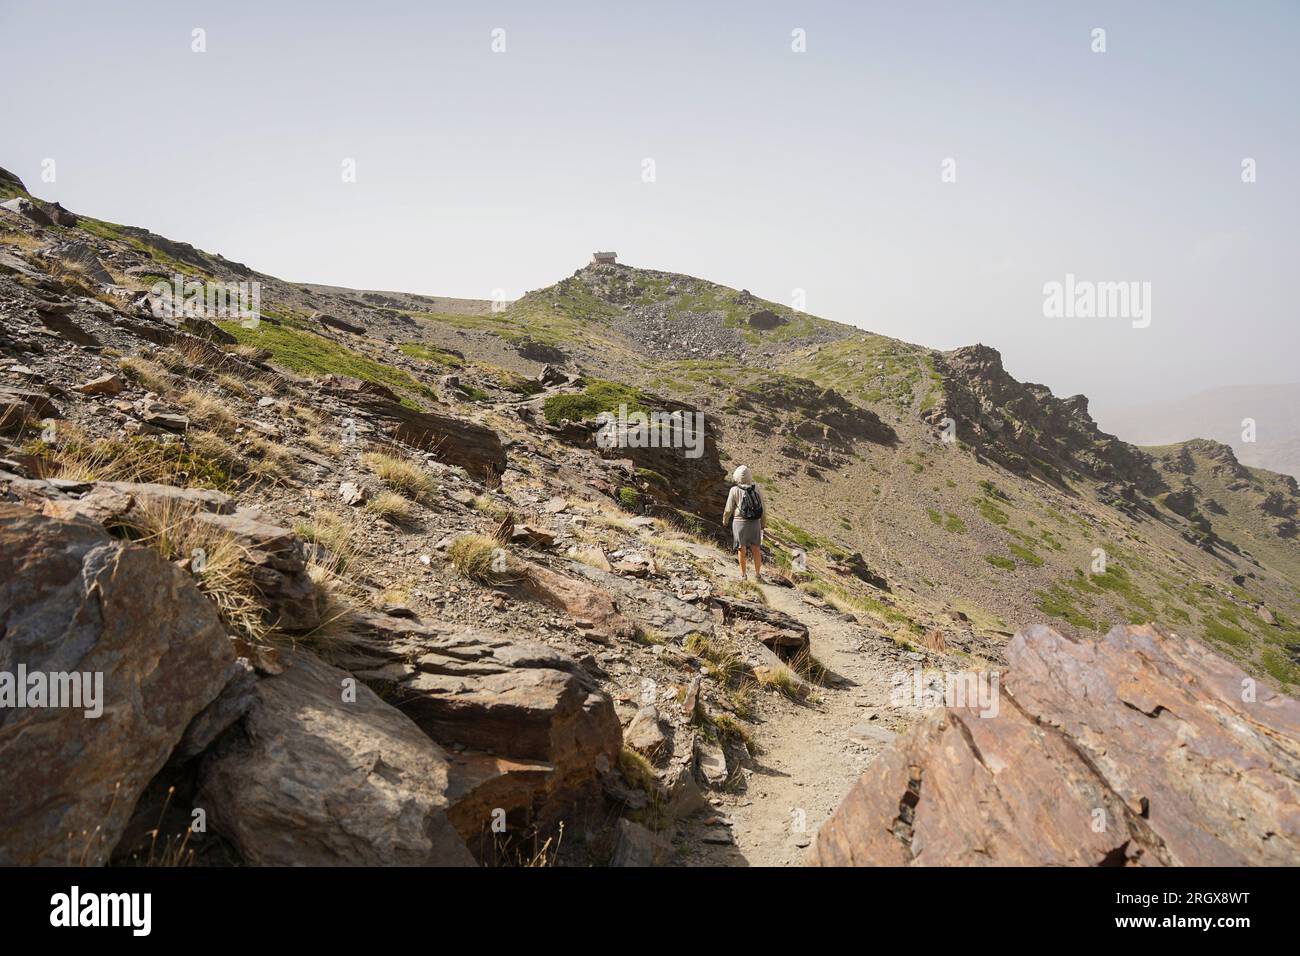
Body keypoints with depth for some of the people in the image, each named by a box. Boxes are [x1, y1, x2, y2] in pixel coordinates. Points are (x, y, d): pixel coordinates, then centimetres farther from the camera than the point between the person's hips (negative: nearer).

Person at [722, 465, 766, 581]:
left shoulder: (734, 490, -14)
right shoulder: (756, 489, -5)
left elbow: (729, 509, -6)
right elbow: (763, 508, -1)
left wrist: (725, 520, 13)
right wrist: (764, 523, 13)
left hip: (740, 522, -2)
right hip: (755, 523, 2)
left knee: (742, 549, 10)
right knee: (756, 549, 12)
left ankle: (743, 574, 17)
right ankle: (758, 574, 15)